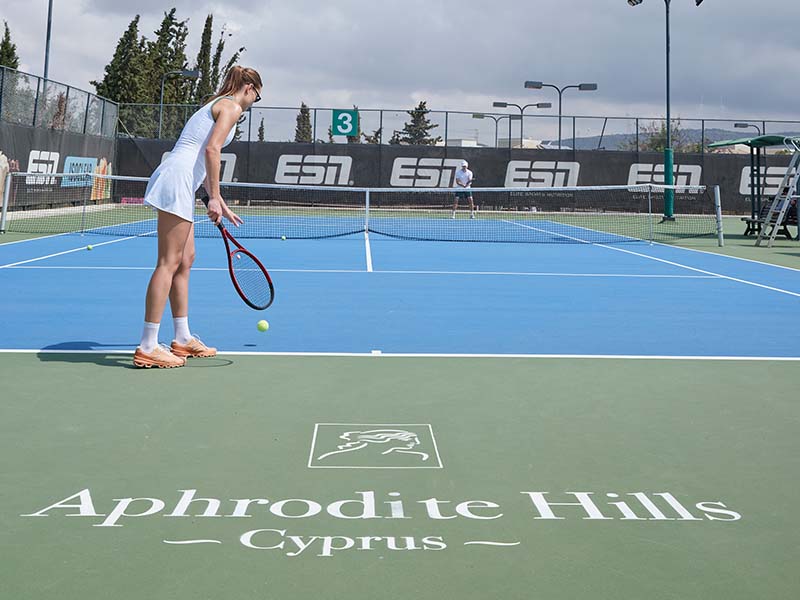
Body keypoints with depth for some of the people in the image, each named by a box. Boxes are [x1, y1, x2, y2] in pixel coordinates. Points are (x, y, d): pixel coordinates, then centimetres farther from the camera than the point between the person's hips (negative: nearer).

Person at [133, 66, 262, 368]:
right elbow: (212, 150, -14)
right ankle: (147, 347, -11)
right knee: (168, 263, -11)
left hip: (179, 184, 10)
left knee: (185, 261, 14)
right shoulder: (231, 106, -1)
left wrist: (221, 206, 28)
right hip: (177, 180, -10)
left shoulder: (216, 106, 28)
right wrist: (214, 197, -13)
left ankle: (183, 338, 20)